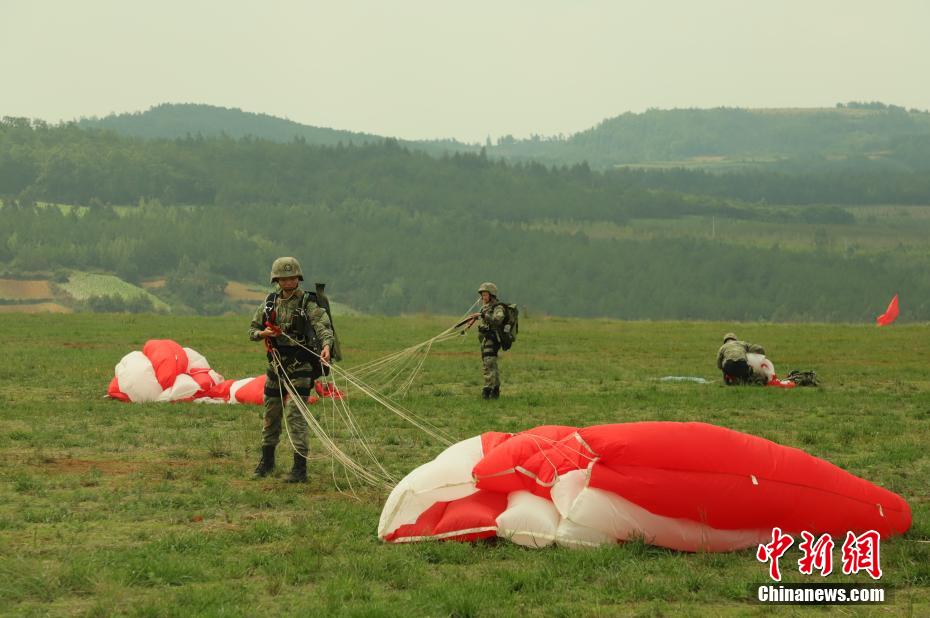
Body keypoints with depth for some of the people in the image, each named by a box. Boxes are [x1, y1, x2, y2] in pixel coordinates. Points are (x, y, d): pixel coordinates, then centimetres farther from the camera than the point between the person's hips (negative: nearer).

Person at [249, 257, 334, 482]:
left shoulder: (308, 303, -9)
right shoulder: (270, 303, 7)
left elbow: (323, 326, -24)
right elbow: (252, 330, 14)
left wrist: (326, 346, -44)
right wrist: (263, 333, -10)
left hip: (300, 365, -6)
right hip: (276, 364, 6)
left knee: (295, 413, -12)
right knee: (271, 412, 14)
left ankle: (300, 468, -11)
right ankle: (267, 461, 31)